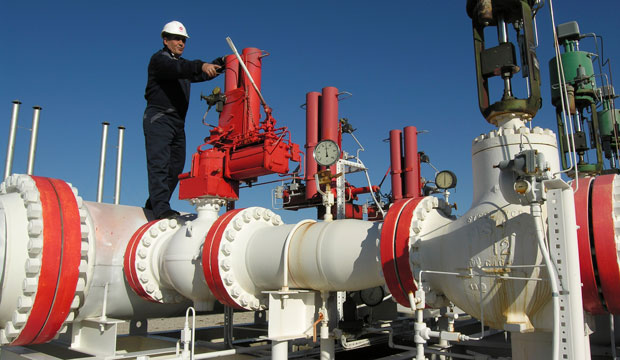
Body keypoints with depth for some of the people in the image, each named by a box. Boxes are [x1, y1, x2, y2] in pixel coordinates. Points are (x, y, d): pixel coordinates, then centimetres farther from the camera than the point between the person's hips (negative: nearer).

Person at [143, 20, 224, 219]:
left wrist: (222, 62, 4)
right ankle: (161, 207, -19)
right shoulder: (159, 59, -2)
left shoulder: (183, 64, 25)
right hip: (158, 119, -8)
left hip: (177, 123, 8)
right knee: (159, 163, -14)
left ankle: (153, 205, 13)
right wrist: (201, 66, -40)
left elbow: (202, 75, 17)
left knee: (175, 166, 6)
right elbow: (176, 69, -24)